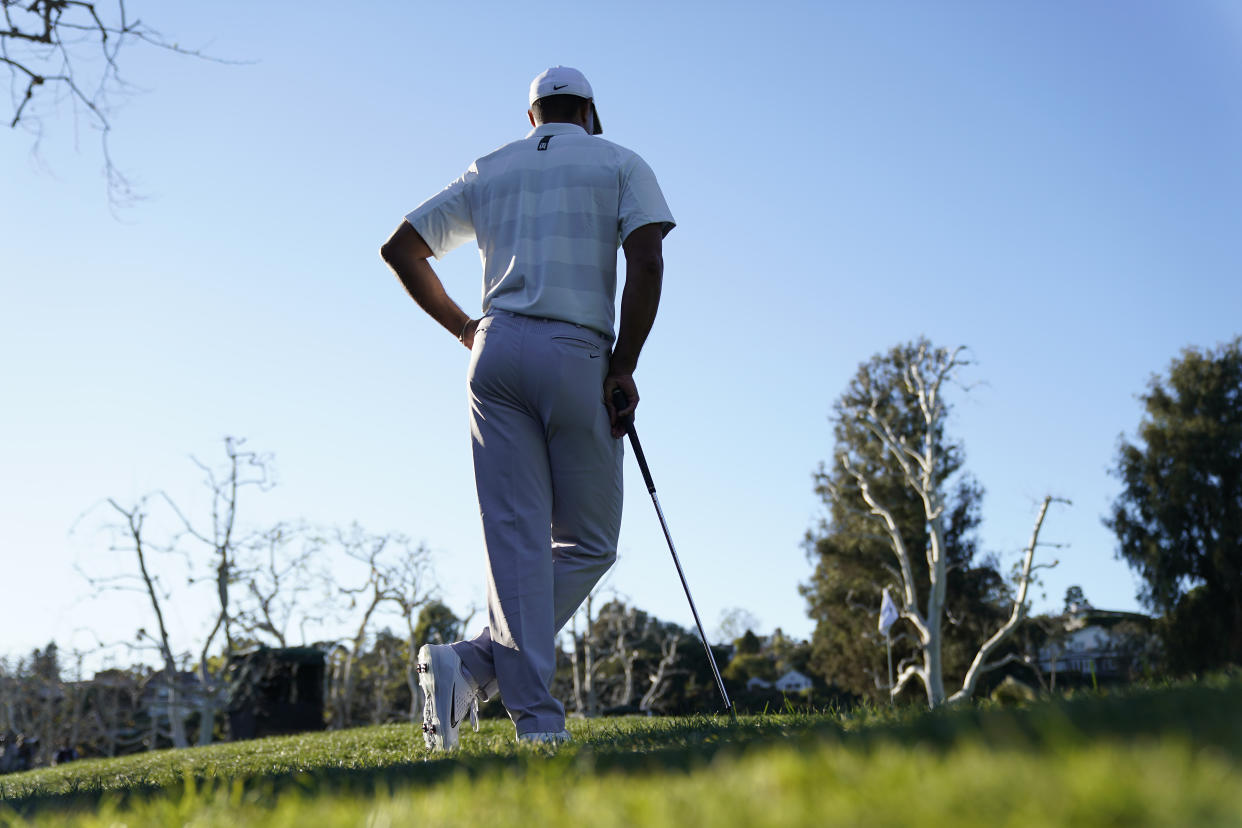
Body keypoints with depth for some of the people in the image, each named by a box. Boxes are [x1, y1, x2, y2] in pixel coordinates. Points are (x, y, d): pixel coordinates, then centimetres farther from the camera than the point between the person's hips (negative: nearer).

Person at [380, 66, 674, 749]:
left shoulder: (489, 170, 21)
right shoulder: (620, 164, 12)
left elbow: (399, 247, 20)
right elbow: (646, 261, -5)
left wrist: (463, 328, 24)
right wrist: (624, 367, -4)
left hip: (495, 351, 4)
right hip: (578, 356, -3)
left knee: (516, 538, 1)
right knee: (589, 543, 6)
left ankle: (535, 713, -11)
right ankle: (479, 663, -12)